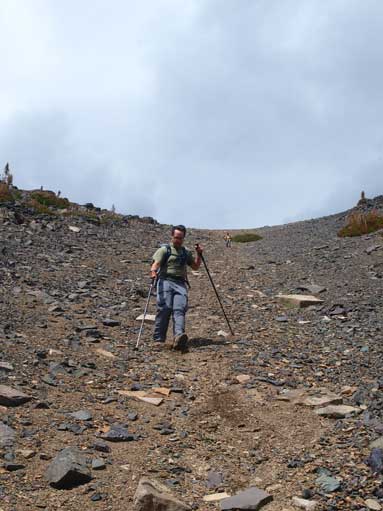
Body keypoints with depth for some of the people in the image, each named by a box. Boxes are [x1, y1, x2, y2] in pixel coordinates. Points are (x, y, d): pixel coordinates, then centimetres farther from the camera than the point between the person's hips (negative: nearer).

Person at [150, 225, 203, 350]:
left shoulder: (186, 252, 23)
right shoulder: (164, 249, 7)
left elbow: (195, 266, 26)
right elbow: (156, 263, -8)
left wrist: (199, 254, 10)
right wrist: (153, 271, -30)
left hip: (180, 283, 3)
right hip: (166, 281, -3)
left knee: (179, 309, -17)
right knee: (165, 308, -15)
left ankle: (178, 337, -34)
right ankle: (158, 339, -8)